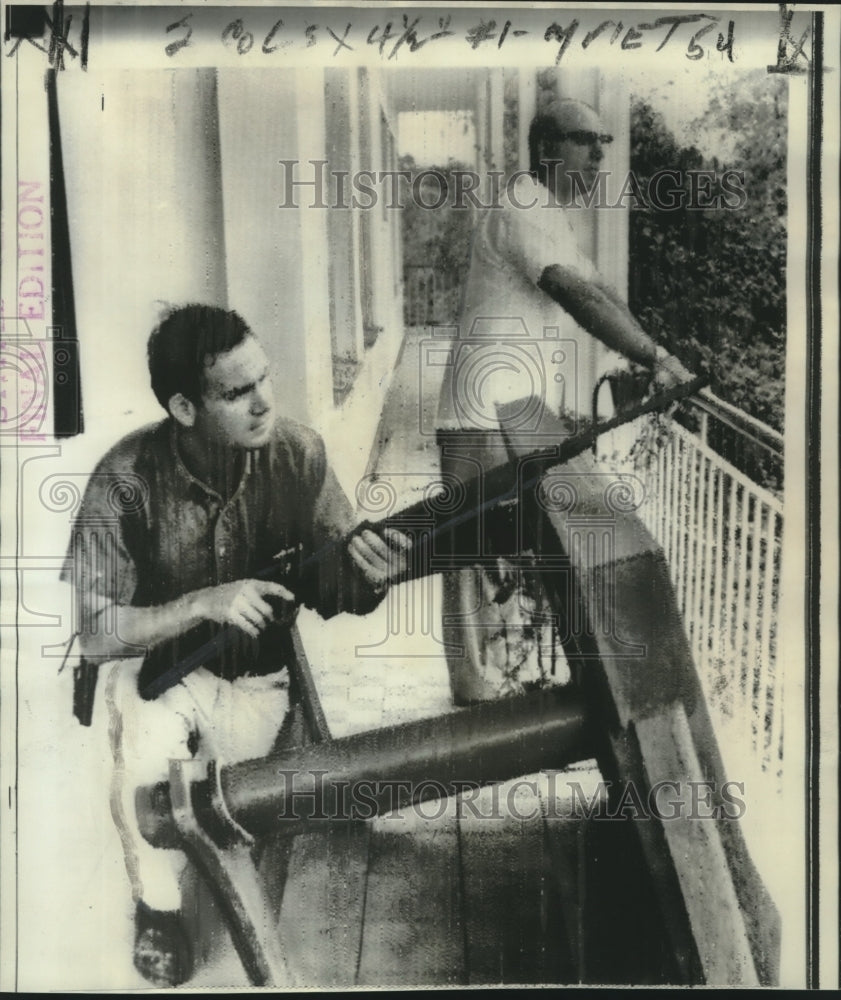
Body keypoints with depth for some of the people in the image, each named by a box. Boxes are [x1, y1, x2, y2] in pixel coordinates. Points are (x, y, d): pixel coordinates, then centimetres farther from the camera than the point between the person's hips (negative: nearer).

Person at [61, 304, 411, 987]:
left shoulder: (298, 453, -16)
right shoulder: (127, 479, -21)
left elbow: (335, 593, -11)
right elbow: (94, 632, -18)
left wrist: (369, 574, -35)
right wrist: (205, 603, -31)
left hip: (259, 674, 2)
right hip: (157, 663, -1)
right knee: (144, 771, -28)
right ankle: (158, 905, 4)